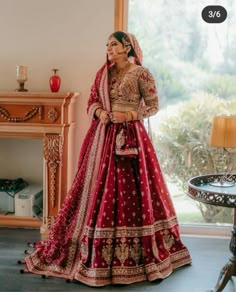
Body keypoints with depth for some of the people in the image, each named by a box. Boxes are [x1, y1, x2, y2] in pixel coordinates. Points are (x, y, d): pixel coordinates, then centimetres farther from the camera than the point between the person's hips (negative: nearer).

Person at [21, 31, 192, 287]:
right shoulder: (103, 73, 12)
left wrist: (129, 115, -15)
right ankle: (95, 250, 18)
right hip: (103, 137, 5)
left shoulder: (141, 73, -3)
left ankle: (134, 253, 10)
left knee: (130, 192, -3)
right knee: (98, 190, 6)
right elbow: (92, 102, 14)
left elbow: (153, 105, -3)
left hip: (130, 136, -5)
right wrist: (100, 113, -6)